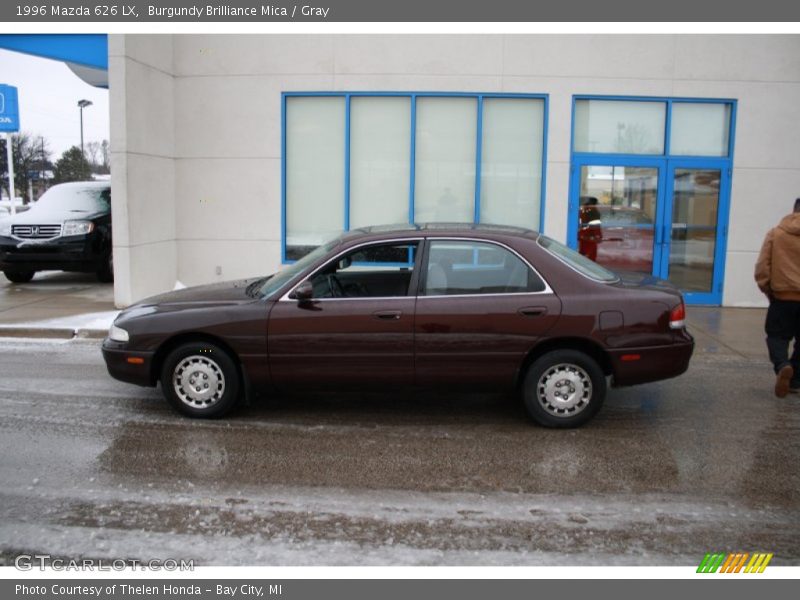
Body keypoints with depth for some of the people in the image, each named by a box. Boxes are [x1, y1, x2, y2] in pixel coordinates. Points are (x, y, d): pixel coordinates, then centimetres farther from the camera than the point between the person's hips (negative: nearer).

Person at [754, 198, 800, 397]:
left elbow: (762, 266, -5)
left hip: (783, 296, -1)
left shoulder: (775, 233, -2)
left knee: (777, 336, 7)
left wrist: (766, 289, 7)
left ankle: (782, 366, -20)